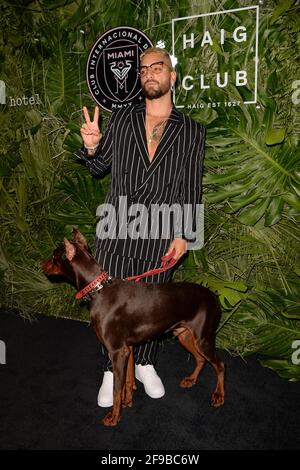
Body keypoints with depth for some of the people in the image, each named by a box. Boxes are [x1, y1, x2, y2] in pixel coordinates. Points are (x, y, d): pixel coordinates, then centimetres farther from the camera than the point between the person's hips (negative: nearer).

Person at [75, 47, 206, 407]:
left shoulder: (192, 131, 1)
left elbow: (191, 189, 2)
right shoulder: (121, 119, 5)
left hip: (159, 235, -1)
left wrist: (183, 234, -3)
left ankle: (145, 364, 35)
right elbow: (99, 167, 13)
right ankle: (113, 370, 28)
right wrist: (91, 147, -9)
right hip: (115, 229, 1)